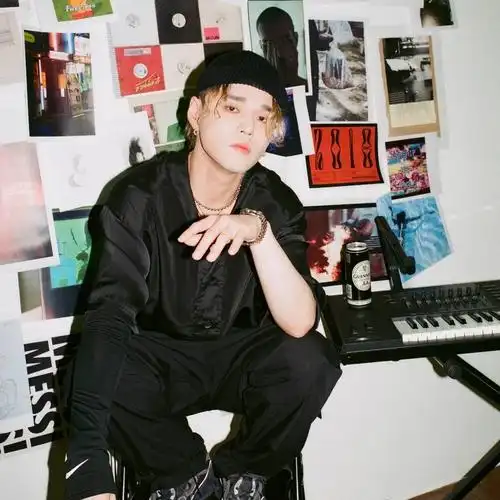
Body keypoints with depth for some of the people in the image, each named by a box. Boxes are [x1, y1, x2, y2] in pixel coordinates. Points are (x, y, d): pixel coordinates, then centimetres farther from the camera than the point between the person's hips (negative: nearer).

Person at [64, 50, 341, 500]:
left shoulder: (277, 204, -15)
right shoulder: (140, 195, -20)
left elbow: (300, 324, -25)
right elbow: (108, 316, -30)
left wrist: (259, 231, -42)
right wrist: (87, 463, -41)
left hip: (242, 358, 1)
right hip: (160, 358, 0)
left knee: (309, 360, -28)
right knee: (96, 379, -30)